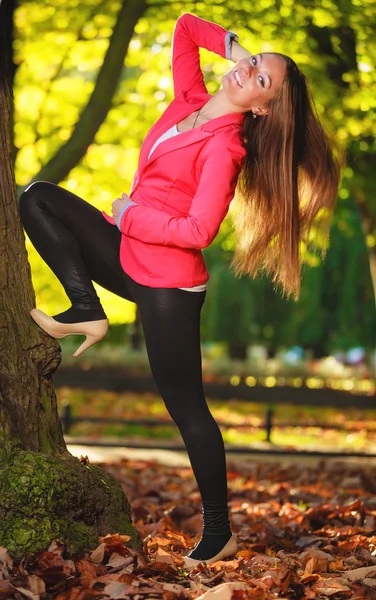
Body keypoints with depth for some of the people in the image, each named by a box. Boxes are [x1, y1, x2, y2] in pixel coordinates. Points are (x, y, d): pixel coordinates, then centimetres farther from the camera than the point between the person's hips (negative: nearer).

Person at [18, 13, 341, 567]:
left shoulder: (224, 147, -19)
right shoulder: (191, 102, 4)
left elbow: (198, 232, -26)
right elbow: (184, 27, 16)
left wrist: (128, 215, -15)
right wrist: (233, 45, 0)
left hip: (167, 283, -8)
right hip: (131, 256, 8)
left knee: (186, 406, 0)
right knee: (38, 199, 4)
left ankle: (219, 533, 13)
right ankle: (87, 312, -5)